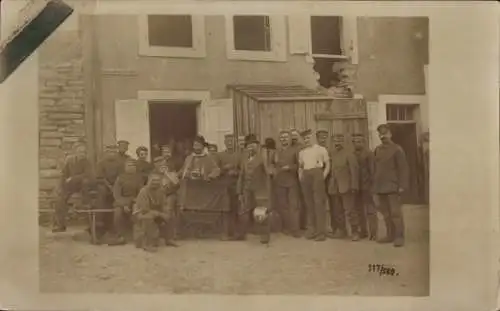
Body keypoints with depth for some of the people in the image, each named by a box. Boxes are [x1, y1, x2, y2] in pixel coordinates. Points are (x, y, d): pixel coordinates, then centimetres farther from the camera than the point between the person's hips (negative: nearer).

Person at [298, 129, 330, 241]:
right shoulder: (301, 152, 17)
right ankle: (311, 229, 14)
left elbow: (328, 164, 0)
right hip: (305, 177, 5)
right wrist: (300, 176, 7)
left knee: (318, 202, -6)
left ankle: (320, 231, -4)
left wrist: (323, 176, -11)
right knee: (309, 203, 7)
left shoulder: (321, 149, 2)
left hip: (317, 175, -5)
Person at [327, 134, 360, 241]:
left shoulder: (349, 154, -5)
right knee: (337, 211, 9)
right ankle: (341, 230, 20)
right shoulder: (331, 154, 10)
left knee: (350, 210, -3)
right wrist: (329, 185, 4)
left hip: (346, 187, -5)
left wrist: (354, 186, -14)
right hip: (333, 188, 5)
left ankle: (355, 232, 4)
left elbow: (354, 171, -9)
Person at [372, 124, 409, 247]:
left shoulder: (397, 149, -5)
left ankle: (399, 236, 3)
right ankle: (390, 235, 21)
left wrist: (402, 185, -14)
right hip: (380, 187, 6)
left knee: (395, 212, -5)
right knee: (385, 213, 11)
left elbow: (403, 169, -9)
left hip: (392, 186, -6)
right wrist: (375, 185, 9)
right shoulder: (377, 150, 12)